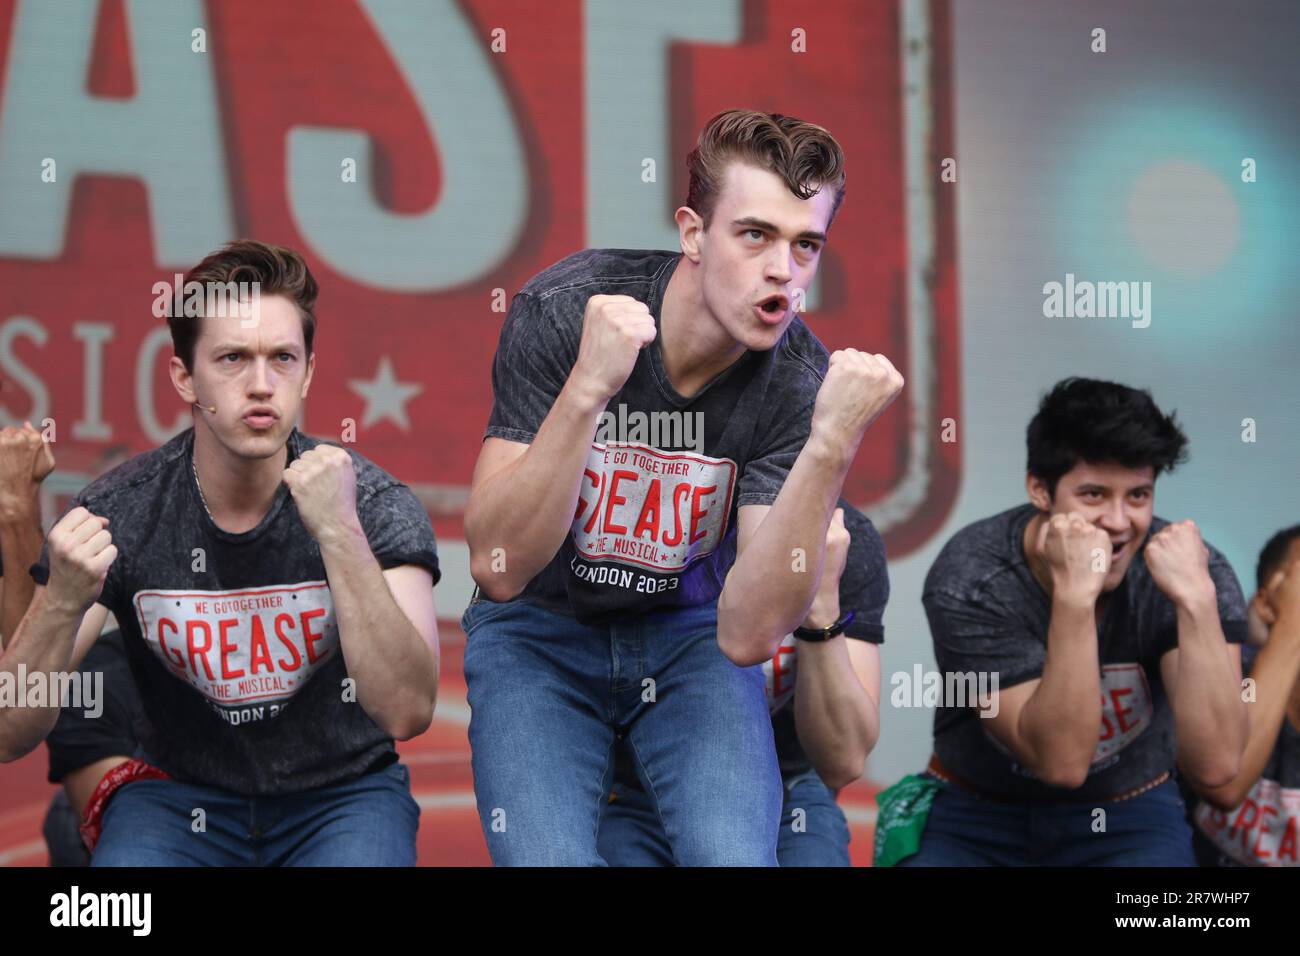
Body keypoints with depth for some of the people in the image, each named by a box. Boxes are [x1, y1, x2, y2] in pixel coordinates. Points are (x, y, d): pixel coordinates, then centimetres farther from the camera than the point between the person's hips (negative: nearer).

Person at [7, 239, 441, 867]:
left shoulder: (375, 505, -13)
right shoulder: (114, 514, -10)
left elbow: (408, 713, -27)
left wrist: (340, 534, -36)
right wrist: (63, 604, -31)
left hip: (343, 790, 0)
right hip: (182, 790, 0)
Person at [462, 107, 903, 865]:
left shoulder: (800, 379, -18)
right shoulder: (564, 311, -21)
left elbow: (748, 634, -26)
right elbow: (499, 569, -28)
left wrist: (831, 447, -37)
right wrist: (588, 388, -40)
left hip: (686, 629, 1)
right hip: (540, 628, -1)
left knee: (736, 857, -24)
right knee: (548, 859, -25)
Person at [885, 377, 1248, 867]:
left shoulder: (1195, 568, -16)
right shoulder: (968, 581, -20)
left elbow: (1214, 764, -25)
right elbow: (1061, 759, -28)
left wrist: (1195, 597, -33)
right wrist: (1074, 595, -38)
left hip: (1128, 816, 1)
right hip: (978, 814, -1)